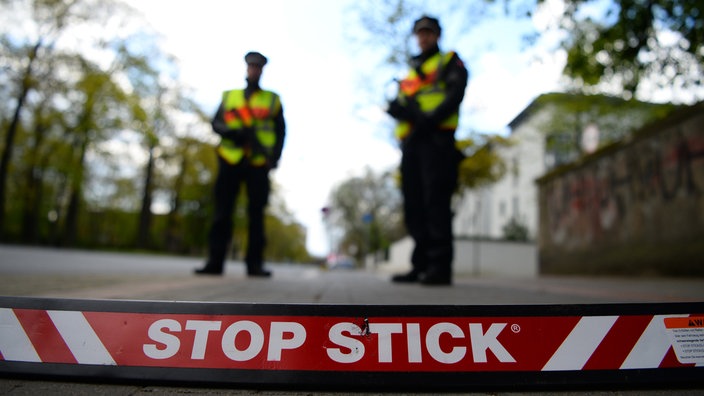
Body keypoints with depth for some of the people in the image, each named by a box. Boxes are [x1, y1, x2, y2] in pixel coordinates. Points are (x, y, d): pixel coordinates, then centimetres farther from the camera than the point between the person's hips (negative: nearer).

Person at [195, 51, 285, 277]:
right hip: (230, 160, 1)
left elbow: (280, 131, 11)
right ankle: (215, 261, -1)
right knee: (222, 210, -3)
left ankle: (255, 263, 0)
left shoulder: (272, 99, 17)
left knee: (256, 212, -3)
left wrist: (275, 156, -5)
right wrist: (230, 131, -10)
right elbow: (216, 123, 13)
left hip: (259, 163, -1)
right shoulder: (229, 96, 21)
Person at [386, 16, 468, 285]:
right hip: (411, 143, 6)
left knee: (436, 200, -14)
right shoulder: (409, 74, 30)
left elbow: (455, 94, -5)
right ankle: (421, 266, 5)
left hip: (436, 139, -6)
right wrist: (409, 112, -11)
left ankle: (440, 266, -14)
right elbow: (394, 106, 13)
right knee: (414, 204, 1)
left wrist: (429, 120, -20)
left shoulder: (450, 63, 15)